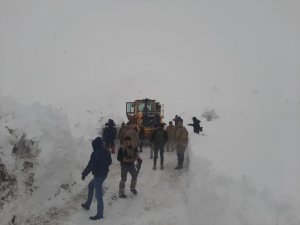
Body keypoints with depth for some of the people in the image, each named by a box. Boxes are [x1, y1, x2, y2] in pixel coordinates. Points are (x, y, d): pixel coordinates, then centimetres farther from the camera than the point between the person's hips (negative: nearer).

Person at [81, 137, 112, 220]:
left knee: (98, 194, 1)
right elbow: (109, 162, 14)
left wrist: (84, 174, -7)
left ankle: (100, 214, 11)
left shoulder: (95, 154, -22)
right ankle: (87, 204, 40)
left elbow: (90, 166, -20)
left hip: (98, 175, -9)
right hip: (104, 174, 9)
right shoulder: (106, 152, 2)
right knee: (90, 186, 27)